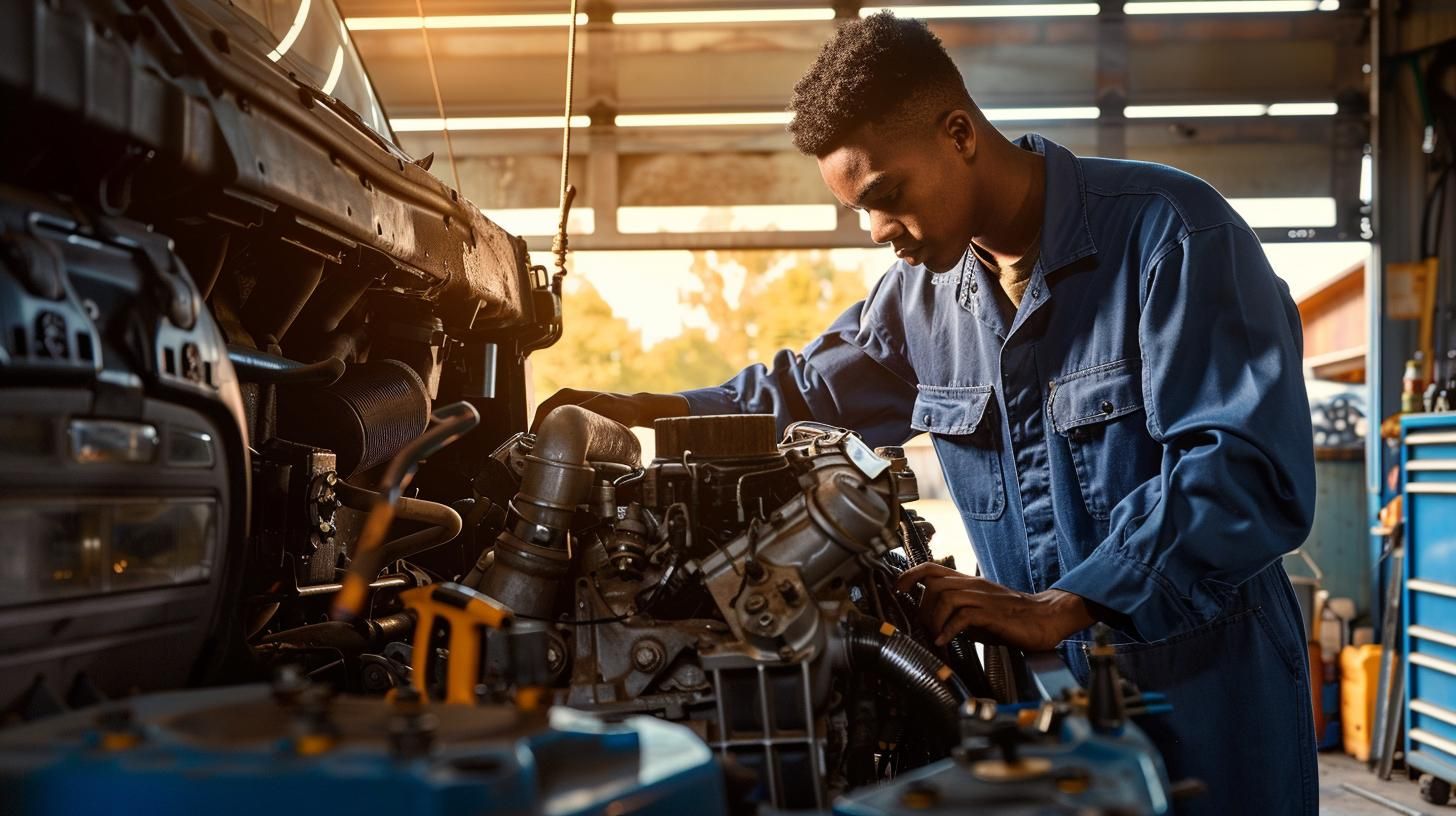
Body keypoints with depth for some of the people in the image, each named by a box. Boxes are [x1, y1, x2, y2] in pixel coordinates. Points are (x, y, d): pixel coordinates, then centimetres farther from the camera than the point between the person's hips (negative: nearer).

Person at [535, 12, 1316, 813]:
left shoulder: (1171, 232, -17)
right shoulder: (926, 287, 5)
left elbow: (1251, 472, -26)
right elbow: (804, 392, 21)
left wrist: (1057, 609, -32)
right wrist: (639, 411, 8)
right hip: (1050, 693, 6)